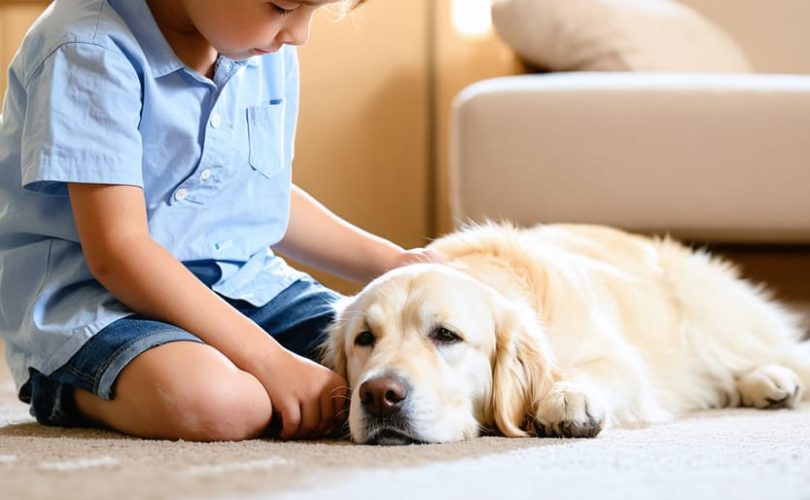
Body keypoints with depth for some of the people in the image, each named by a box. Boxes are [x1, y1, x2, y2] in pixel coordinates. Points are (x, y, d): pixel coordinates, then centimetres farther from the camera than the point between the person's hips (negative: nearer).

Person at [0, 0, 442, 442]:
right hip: (93, 296, -6)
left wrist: (389, 262, 9)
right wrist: (270, 360, -28)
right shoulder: (90, 51, -18)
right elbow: (116, 251, -23)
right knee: (215, 401, -37)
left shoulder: (269, 52, 6)